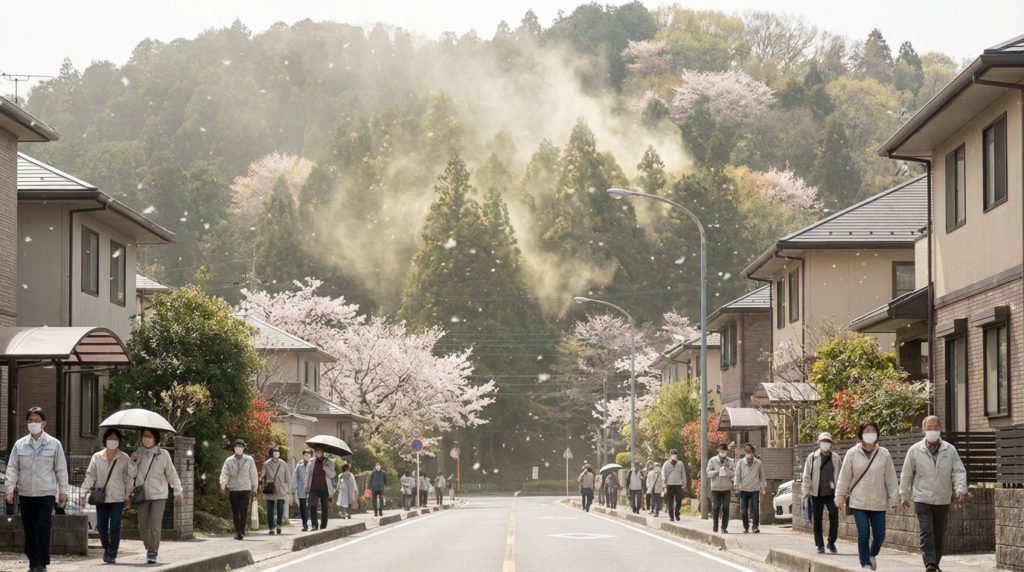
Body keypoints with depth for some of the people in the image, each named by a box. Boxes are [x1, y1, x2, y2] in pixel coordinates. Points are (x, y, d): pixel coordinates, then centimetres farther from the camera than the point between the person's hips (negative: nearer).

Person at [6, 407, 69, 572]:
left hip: (46, 493, -2)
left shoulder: (54, 444, 2)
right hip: (25, 493, 3)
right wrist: (10, 488, -4)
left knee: (42, 527, -11)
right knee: (29, 529, 5)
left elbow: (61, 469, 5)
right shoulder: (20, 444, 6)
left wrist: (63, 490, 3)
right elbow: (12, 467, 5)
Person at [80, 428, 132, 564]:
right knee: (101, 527, 4)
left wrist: (128, 497, 0)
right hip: (101, 498, 2)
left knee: (114, 527, -6)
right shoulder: (97, 457, 5)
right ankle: (107, 549, 27)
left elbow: (128, 479, 4)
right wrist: (84, 492, -7)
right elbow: (90, 476, 3)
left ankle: (112, 555, -1)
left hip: (118, 498, -2)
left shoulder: (124, 459, 2)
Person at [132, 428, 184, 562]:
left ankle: (153, 553, -9)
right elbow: (131, 474, 6)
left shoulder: (163, 454, -3)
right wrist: (133, 462, -11)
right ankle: (149, 548, 22)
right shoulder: (138, 453, 4)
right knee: (143, 525, 4)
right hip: (142, 494, 3)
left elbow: (171, 473, 6)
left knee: (155, 525, -10)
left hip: (159, 495, -3)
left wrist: (178, 491, 12)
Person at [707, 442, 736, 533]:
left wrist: (728, 472, -14)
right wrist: (716, 472, -15)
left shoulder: (730, 462, 9)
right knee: (716, 507, -3)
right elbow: (708, 473, 1)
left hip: (727, 488, 1)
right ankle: (715, 527, 11)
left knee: (726, 508, -3)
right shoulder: (712, 461, 7)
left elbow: (734, 474, 4)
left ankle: (724, 527, 1)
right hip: (716, 488, -1)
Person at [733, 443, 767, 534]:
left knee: (756, 509, -10)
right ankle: (745, 527, 13)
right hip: (744, 490, 0)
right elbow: (737, 475, 3)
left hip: (755, 490, 0)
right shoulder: (740, 463, 5)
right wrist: (736, 484, -11)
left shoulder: (758, 463, 6)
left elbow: (762, 476, 13)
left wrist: (762, 486, 7)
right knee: (743, 510, 1)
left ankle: (755, 527, -6)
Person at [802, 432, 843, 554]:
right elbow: (807, 475, 4)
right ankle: (820, 545, 15)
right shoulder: (812, 457, 4)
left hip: (831, 493, 0)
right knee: (817, 519, 3)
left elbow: (841, 475, 11)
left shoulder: (836, 458, 6)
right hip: (817, 494, 0)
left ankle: (831, 542, 1)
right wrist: (806, 490, -3)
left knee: (834, 515, -15)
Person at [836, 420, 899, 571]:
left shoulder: (884, 454, 2)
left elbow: (891, 477, 3)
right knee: (863, 534, -4)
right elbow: (844, 477, 3)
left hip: (878, 502, 1)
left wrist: (894, 498, 1)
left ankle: (872, 555, 31)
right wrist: (840, 497, 5)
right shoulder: (853, 454, -1)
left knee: (880, 535, 2)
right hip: (859, 502, -1)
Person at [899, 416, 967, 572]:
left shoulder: (950, 450, 2)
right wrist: (904, 496, 11)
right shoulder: (915, 451, 0)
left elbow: (959, 471, -1)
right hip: (922, 500, -2)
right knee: (926, 533, -15)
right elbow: (906, 475, 8)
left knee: (939, 536, 11)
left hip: (943, 501, 2)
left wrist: (960, 488, -18)